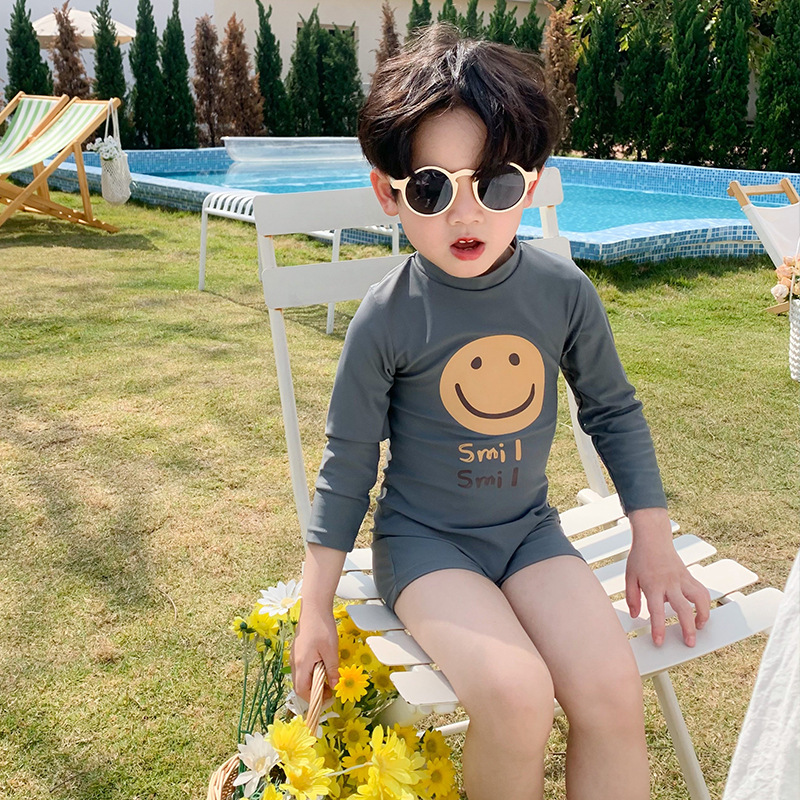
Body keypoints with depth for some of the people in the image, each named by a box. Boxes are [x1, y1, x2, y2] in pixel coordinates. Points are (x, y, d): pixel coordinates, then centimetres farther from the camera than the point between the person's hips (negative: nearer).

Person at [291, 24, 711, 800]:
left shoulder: (563, 291, -7)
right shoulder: (387, 317, -15)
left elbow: (613, 412, 7)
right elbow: (347, 463, -6)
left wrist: (653, 540, 4)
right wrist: (316, 609, -4)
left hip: (528, 527, 3)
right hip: (422, 536, -3)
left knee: (612, 691, -17)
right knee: (514, 694, -26)